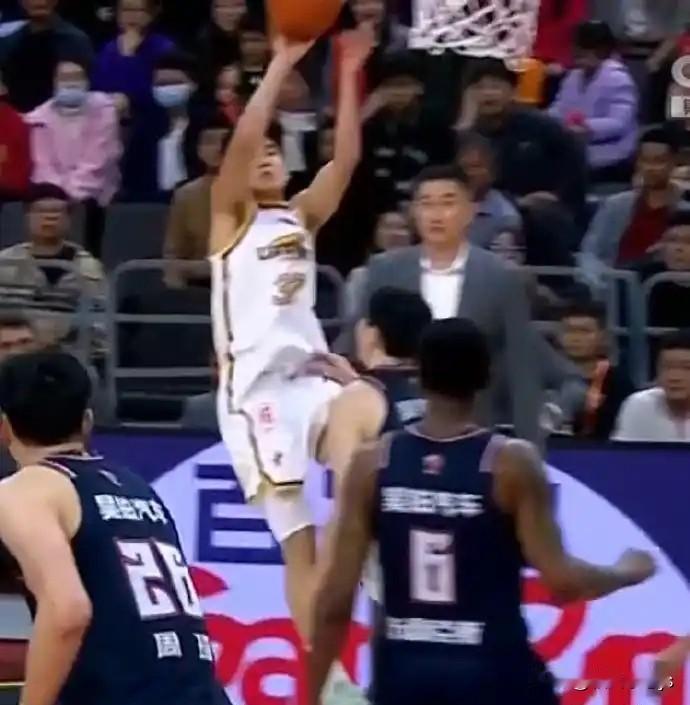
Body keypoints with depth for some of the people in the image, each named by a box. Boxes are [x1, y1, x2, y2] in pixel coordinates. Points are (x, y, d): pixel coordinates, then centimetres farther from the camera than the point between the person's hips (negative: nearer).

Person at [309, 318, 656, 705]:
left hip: (403, 673, 3)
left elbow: (335, 600, -2)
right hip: (494, 671, -3)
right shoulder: (511, 463, -9)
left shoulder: (373, 463, -2)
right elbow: (562, 581, -12)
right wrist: (627, 572, 9)